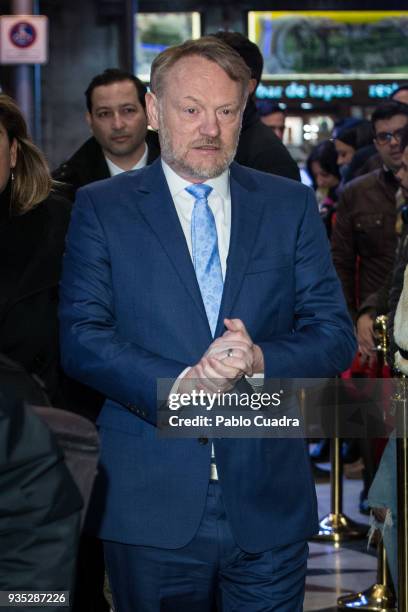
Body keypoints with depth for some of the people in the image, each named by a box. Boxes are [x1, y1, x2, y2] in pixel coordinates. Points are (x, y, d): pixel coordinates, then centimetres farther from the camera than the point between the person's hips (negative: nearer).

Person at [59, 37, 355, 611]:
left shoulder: (291, 205, 8)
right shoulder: (101, 208, 4)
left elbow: (335, 334, 4)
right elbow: (81, 338, -5)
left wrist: (260, 361, -17)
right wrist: (177, 386, -20)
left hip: (269, 506, 1)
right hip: (151, 506, -1)